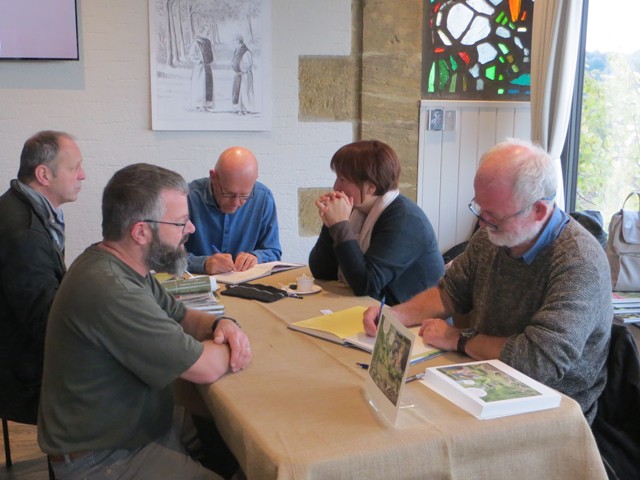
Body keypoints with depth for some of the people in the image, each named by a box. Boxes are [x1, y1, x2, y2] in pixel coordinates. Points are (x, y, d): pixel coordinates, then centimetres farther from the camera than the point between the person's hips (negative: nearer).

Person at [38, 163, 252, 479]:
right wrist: (230, 346, -4)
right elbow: (206, 368, -25)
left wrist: (221, 324, -7)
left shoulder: (120, 265, 0)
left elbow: (181, 316, 14)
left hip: (138, 423, 9)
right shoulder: (109, 291, -31)